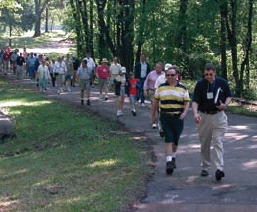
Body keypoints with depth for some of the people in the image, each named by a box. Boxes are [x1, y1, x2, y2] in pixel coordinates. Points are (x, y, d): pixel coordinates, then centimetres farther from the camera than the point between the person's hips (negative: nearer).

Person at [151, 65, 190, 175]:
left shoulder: (183, 88, 5)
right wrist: (153, 115, 15)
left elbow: (187, 102, 3)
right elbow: (155, 101, 14)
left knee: (175, 139, 9)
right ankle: (169, 162, -13)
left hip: (178, 117, 1)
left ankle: (173, 157, 34)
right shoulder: (161, 88, 7)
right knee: (168, 138, -11)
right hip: (165, 117, -1)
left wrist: (184, 112, -15)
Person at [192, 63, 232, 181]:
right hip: (204, 117, 1)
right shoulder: (200, 84, -5)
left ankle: (219, 168, -16)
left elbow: (229, 96, 11)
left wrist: (225, 104, -11)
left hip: (219, 116, -1)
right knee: (204, 144, 10)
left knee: (218, 142, -9)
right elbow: (195, 101, -8)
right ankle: (205, 167, 23)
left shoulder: (222, 82, -1)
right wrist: (195, 113, -25)